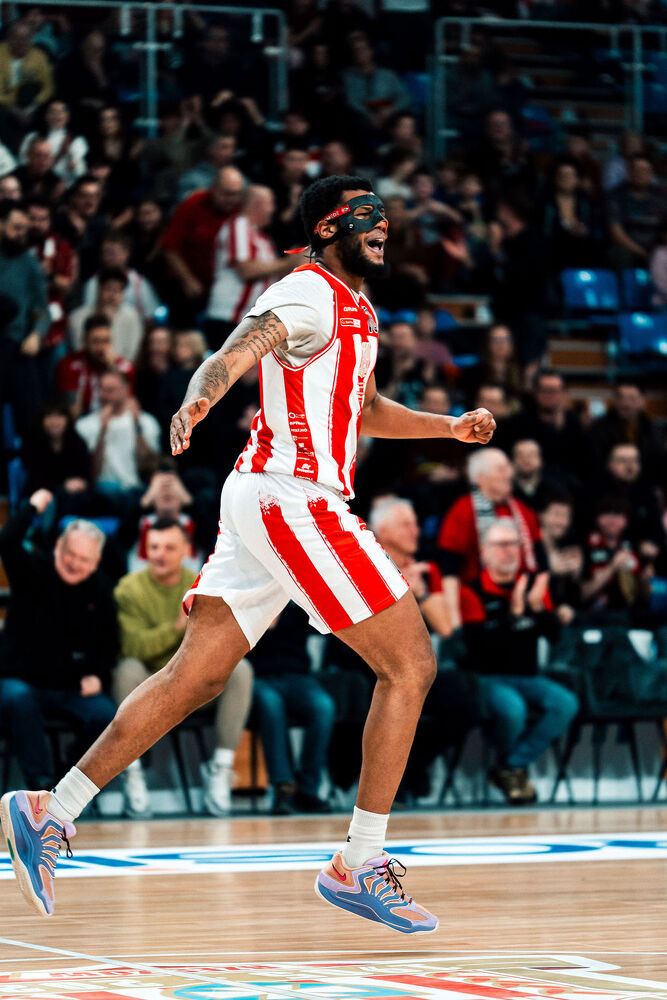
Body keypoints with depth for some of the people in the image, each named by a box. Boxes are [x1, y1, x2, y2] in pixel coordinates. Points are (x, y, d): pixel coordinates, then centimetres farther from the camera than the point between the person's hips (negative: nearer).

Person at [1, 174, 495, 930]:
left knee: (194, 677, 6)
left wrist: (449, 427, 30)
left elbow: (363, 410, 38)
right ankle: (359, 864, -3)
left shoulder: (353, 309, 23)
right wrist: (200, 394, -46)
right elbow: (237, 351, -26)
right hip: (293, 496, -10)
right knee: (409, 665, -5)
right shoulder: (310, 293, -8)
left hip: (262, 500, 10)